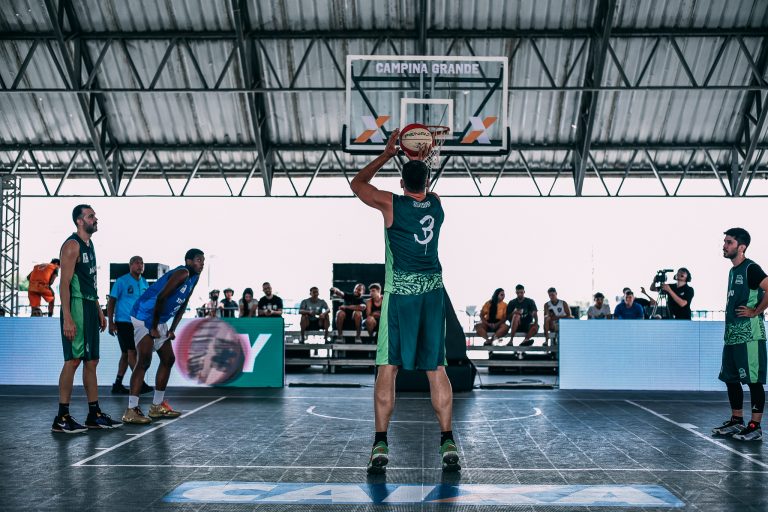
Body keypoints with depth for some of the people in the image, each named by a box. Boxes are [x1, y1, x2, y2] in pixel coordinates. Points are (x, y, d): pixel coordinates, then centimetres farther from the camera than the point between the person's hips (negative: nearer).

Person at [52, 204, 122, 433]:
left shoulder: (89, 245, 18)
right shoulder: (72, 245, -11)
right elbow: (65, 283, -17)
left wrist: (99, 310, 21)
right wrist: (67, 318, -23)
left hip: (90, 308, 10)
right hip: (76, 306, -10)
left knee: (91, 361, 11)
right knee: (73, 360, -8)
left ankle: (94, 414, 16)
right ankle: (62, 418, -4)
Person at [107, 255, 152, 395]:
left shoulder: (144, 283, 12)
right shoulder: (121, 281, -5)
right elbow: (111, 302, -4)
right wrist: (111, 323, -10)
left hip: (138, 323, 7)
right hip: (123, 322, -7)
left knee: (126, 354, 9)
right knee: (131, 352, -11)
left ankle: (117, 385, 15)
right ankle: (140, 383, -11)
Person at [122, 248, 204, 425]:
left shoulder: (193, 278, 11)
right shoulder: (182, 273, -19)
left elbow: (182, 307, 18)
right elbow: (161, 298, -25)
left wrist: (172, 329, 11)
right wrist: (154, 328, -20)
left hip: (159, 321, 11)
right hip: (144, 317, -10)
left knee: (168, 359, 13)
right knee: (144, 361, -17)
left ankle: (157, 406, 22)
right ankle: (131, 410, -18)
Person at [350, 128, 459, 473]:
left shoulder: (391, 204, -5)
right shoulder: (436, 205, 5)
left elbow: (357, 183, 12)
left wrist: (387, 154, 18)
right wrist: (422, 162, 37)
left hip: (400, 293, -3)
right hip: (433, 291, 4)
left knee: (388, 368, -1)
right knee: (436, 369, 6)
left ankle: (380, 446, -4)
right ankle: (448, 443, 6)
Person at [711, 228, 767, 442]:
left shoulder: (751, 268, -11)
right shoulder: (733, 271, 16)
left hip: (749, 334, -9)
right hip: (732, 334, 9)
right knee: (731, 378, 13)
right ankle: (737, 421, 23)